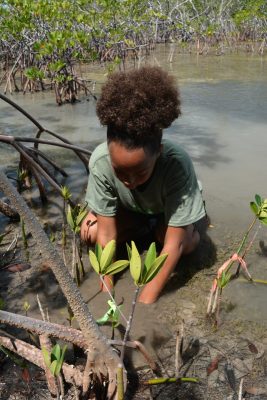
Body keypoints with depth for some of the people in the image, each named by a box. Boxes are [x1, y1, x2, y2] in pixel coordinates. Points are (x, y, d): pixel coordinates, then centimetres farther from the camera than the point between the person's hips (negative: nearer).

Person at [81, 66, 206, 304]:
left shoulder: (177, 164, -42)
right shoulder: (100, 161, -36)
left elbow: (174, 243, -39)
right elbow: (107, 234, -28)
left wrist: (146, 301, -40)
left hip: (168, 206, -1)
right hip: (129, 208, 2)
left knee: (185, 245, -31)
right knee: (91, 233, -22)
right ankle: (130, 220, 6)